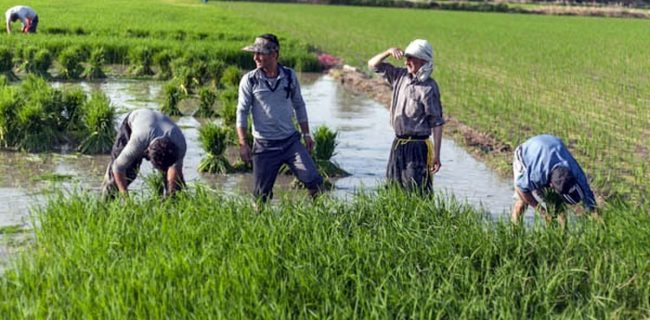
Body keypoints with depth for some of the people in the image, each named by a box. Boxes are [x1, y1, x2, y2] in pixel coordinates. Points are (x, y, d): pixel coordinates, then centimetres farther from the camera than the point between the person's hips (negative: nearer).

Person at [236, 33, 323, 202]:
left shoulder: (290, 76, 1)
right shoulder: (249, 80, -6)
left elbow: (299, 106, 13)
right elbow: (242, 112, -2)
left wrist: (306, 134, 9)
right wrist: (243, 144, -8)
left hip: (291, 141, 2)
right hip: (264, 146, -2)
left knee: (315, 182, -6)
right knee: (261, 194, 2)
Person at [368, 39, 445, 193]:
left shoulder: (429, 88, -12)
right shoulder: (400, 76, 7)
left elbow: (437, 124, -12)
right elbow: (373, 64, 14)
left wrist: (436, 156, -15)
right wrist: (388, 52, -6)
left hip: (417, 147, -7)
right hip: (398, 145, 7)